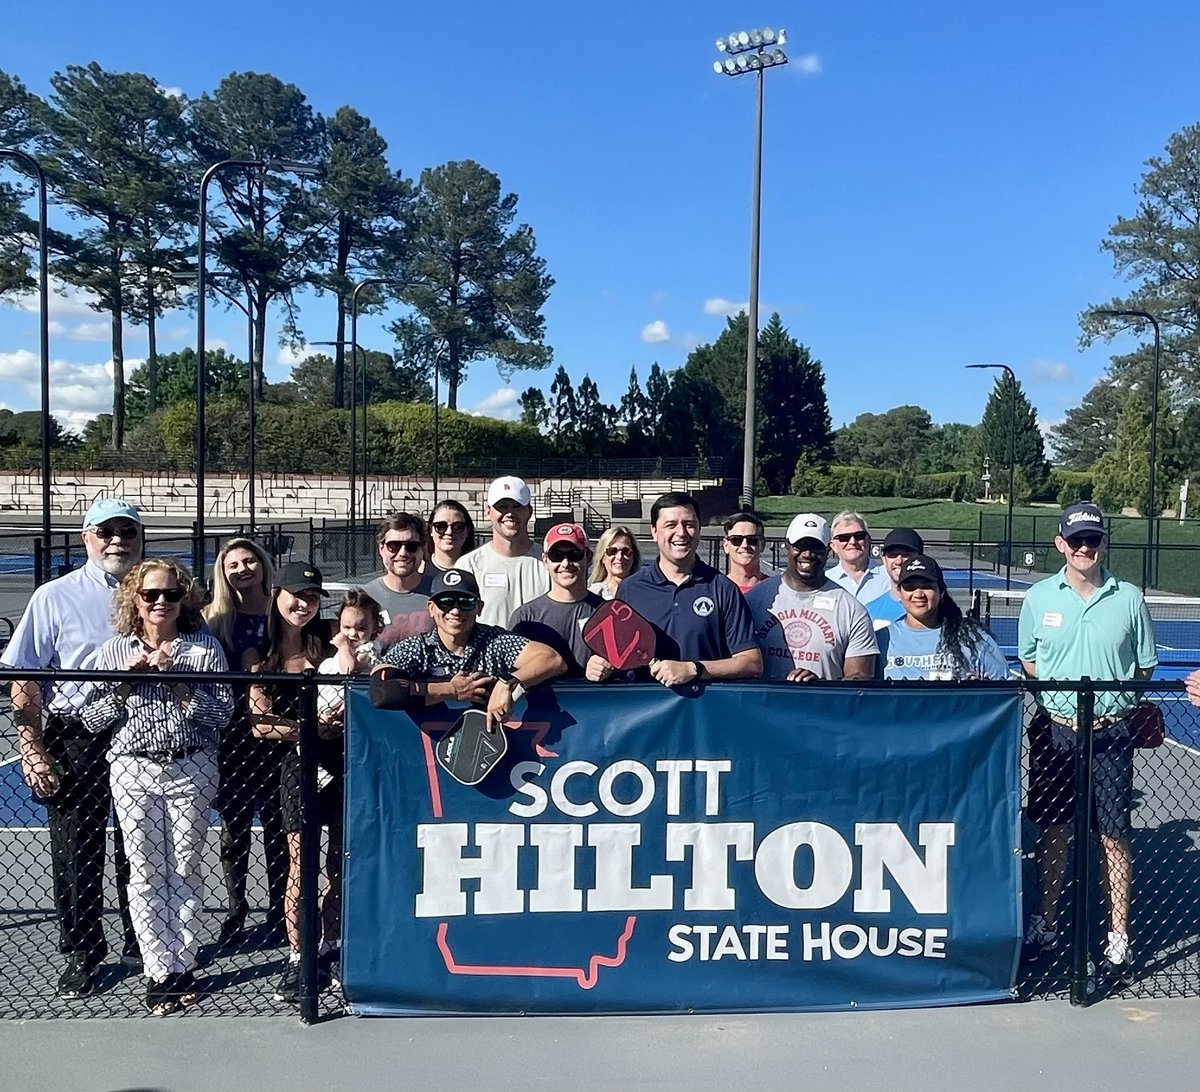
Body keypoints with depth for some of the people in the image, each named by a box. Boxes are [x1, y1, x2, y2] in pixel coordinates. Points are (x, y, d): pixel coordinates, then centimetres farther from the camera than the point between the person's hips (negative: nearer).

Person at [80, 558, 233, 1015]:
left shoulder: (205, 647, 0)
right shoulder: (114, 650, 5)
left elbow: (222, 714, -7)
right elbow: (92, 721, 3)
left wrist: (178, 681, -15)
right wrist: (125, 681, -10)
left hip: (191, 770, -1)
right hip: (133, 770, 1)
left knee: (185, 870, 5)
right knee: (146, 873, 2)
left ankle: (182, 966, 17)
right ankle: (159, 971, 11)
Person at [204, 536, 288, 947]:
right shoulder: (214, 619, 5)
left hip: (275, 732, -1)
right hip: (231, 733, 1)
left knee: (276, 822, 5)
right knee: (233, 824, 10)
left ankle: (278, 914, 17)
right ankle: (235, 912, 23)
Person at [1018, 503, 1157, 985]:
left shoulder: (1128, 599, -1)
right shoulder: (1039, 597, 2)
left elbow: (1144, 667, 8)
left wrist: (1112, 695, -3)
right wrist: (1062, 693, 0)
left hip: (1110, 733, -1)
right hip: (1054, 729, 1)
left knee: (1113, 836, 4)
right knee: (1052, 831, 11)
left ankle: (1118, 938, 16)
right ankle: (1046, 924, 25)